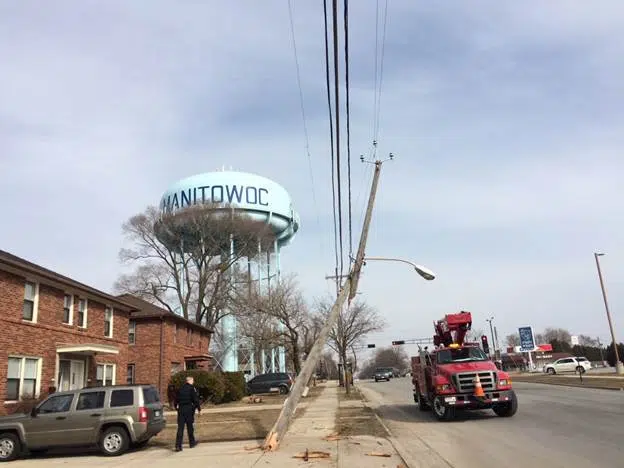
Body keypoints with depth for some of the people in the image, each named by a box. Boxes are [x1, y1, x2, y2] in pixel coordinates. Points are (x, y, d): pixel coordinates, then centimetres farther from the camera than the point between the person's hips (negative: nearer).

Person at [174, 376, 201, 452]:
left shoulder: (180, 389, 10)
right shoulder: (192, 388, -6)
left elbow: (176, 400, 15)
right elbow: (195, 399, -10)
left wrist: (176, 407, 26)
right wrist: (199, 408, -4)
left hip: (181, 409, 4)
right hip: (189, 409, -4)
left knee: (180, 428, 0)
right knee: (190, 427, 11)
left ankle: (178, 446, -8)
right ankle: (192, 443, 24)